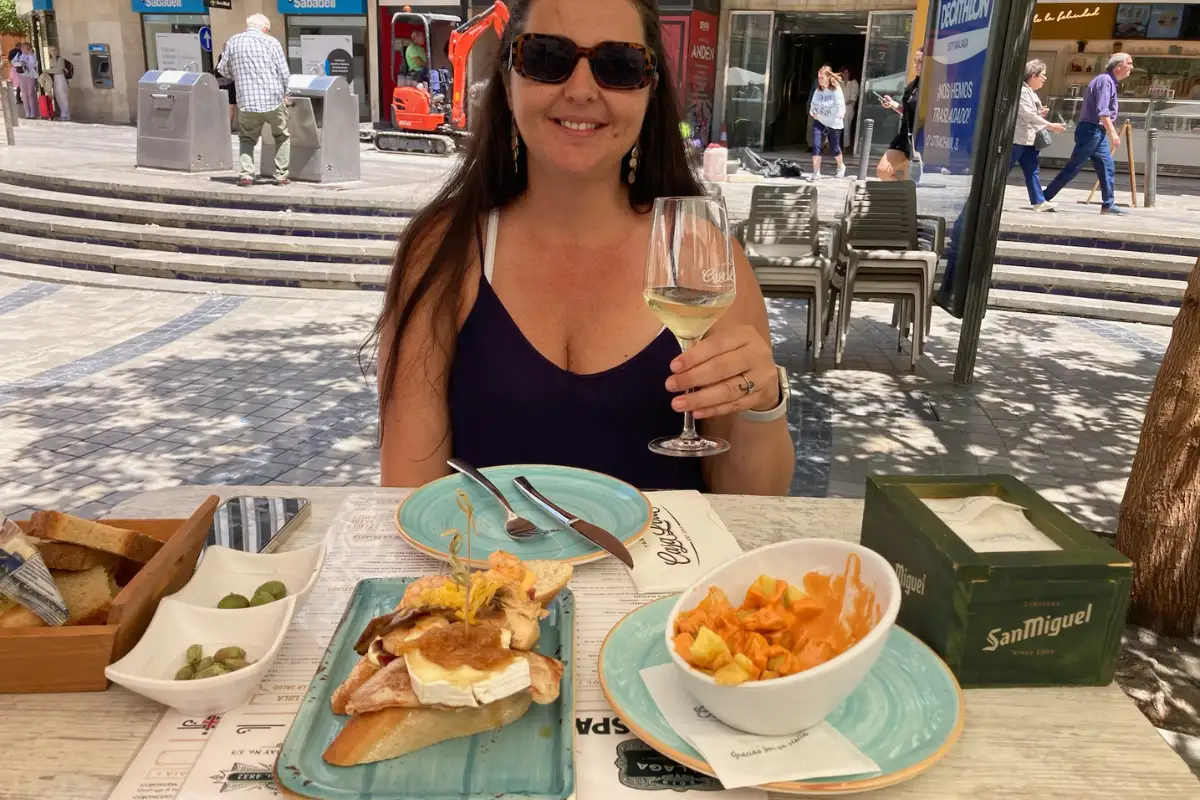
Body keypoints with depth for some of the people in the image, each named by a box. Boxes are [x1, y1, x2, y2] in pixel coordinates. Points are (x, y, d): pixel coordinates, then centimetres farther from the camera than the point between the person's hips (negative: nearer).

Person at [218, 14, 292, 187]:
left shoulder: (233, 42, 5)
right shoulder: (271, 42, -1)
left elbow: (223, 70, 11)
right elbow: (284, 73, -3)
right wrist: (285, 95, 12)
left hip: (247, 102, 2)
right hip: (274, 100, -1)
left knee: (246, 138, 19)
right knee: (282, 137, 19)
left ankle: (247, 175, 4)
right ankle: (281, 175, 14)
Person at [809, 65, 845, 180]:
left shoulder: (836, 90, -13)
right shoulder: (818, 90, -1)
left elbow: (841, 105, -17)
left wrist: (841, 113, -33)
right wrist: (811, 111, -5)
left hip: (834, 123, -3)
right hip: (819, 122, 3)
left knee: (834, 148, 11)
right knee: (816, 147, -12)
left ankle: (841, 167, 40)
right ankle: (816, 173, -6)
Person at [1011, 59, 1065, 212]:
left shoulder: (1031, 92, 18)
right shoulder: (1022, 90, -13)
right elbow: (1027, 114, -21)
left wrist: (1040, 114, 4)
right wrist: (1050, 126, -20)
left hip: (1027, 140, 10)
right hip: (1016, 138, -10)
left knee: (1032, 170, 6)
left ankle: (1039, 201, 6)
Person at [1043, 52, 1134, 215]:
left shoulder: (1109, 81, 20)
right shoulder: (1105, 80, -11)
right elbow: (1102, 111, -21)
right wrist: (1113, 133, -22)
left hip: (1097, 132, 10)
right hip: (1091, 130, -10)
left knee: (1107, 167, 6)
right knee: (1073, 167, -9)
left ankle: (1108, 204, 7)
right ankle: (1044, 197, -5)